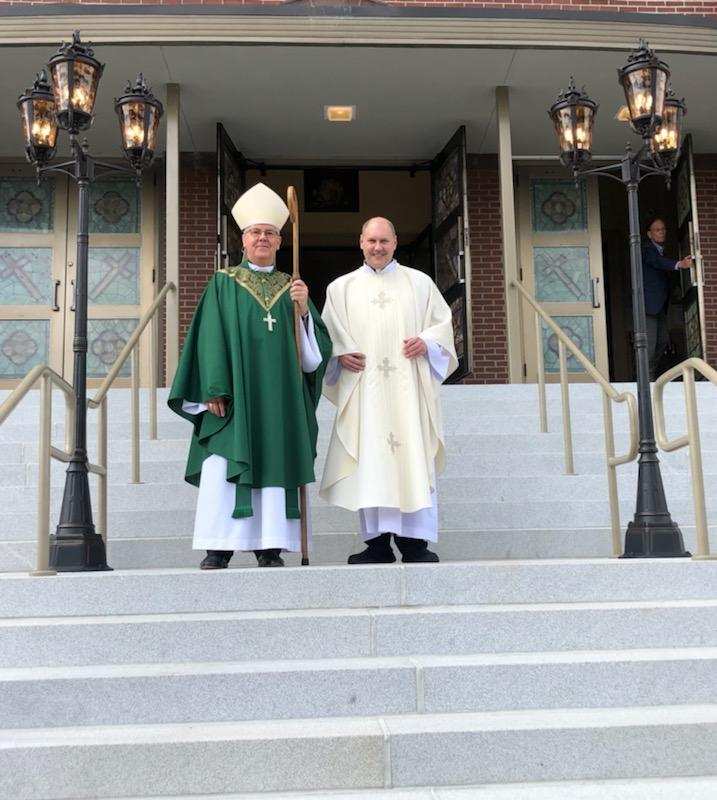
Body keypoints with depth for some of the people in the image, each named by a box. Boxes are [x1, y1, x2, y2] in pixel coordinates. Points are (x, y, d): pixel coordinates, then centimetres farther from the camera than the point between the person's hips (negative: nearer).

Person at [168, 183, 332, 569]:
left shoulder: (292, 288, 15)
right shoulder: (223, 283, 8)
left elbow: (316, 347, 8)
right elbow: (210, 338, -1)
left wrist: (303, 309, -9)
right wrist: (214, 390, -12)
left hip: (279, 397, 3)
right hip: (234, 393, -2)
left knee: (275, 465, 0)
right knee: (225, 465, -8)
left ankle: (269, 547, 5)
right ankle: (219, 548, -4)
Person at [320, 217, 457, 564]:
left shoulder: (419, 282, 15)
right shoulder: (341, 287, 15)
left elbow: (443, 321, 14)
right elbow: (328, 333, 14)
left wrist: (427, 341, -6)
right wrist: (339, 353, -6)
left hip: (408, 387, 0)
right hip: (363, 388, 0)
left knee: (413, 456, -6)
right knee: (368, 461, -5)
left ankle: (414, 541, -2)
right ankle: (377, 542, -1)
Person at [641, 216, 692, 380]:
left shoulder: (660, 250, 19)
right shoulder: (647, 250, -11)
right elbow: (658, 262, -32)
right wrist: (679, 264, -49)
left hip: (660, 306, 10)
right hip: (649, 304, -10)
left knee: (663, 340, 12)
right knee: (649, 342, -10)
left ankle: (652, 371, 24)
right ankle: (648, 377, -4)